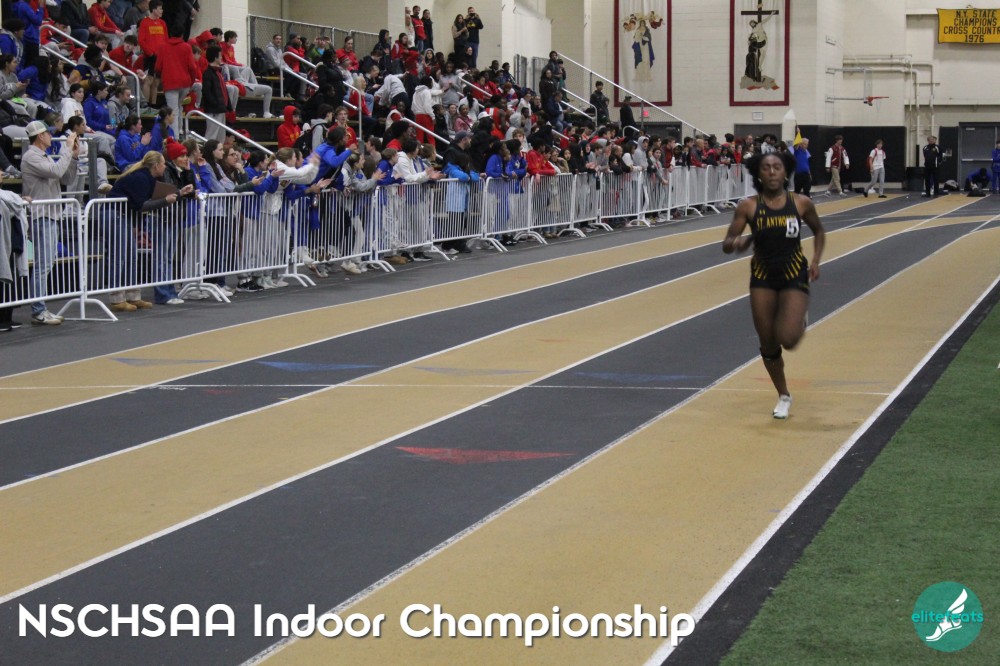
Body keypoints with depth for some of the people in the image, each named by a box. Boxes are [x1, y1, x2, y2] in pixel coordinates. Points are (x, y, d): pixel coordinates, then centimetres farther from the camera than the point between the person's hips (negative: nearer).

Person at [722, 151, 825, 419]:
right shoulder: (748, 207, -7)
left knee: (788, 339, -18)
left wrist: (816, 260, 1)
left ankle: (801, 320, 20)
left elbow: (819, 231, 13)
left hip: (794, 276, -1)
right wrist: (739, 242, -29)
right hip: (763, 278, 1)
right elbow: (726, 245, -7)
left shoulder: (801, 204, -6)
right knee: (768, 346, 6)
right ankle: (783, 396, 29)